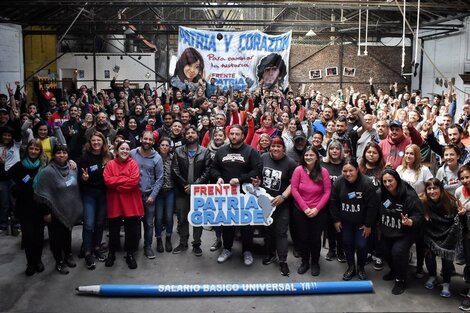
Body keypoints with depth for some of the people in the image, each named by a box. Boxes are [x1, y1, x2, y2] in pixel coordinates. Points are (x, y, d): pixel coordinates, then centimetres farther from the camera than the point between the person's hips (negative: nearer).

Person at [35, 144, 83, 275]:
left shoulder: (72, 169, 0)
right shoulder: (48, 172, -15)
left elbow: (77, 188, 15)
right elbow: (43, 194, -15)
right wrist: (46, 212, -15)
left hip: (70, 210, 5)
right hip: (55, 211, -5)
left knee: (68, 233, 19)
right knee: (57, 236, 7)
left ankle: (68, 255, 37)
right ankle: (59, 261, 21)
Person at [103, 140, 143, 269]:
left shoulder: (133, 163, -1)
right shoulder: (110, 164, 2)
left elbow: (134, 181, -14)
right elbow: (107, 181, -11)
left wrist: (117, 183, -12)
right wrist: (126, 180, -15)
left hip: (131, 202, -1)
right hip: (114, 202, 1)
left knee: (132, 230, 7)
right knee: (114, 230, 12)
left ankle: (130, 254, 23)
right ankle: (111, 253, 30)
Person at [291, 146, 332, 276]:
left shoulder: (323, 171, -7)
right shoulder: (299, 170, -9)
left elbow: (327, 192, -6)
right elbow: (294, 190, -9)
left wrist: (316, 209, -13)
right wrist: (305, 208, -13)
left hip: (318, 212, 0)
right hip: (301, 211, 0)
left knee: (315, 238, 10)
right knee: (303, 237, 11)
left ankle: (315, 262, 30)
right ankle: (305, 262, 30)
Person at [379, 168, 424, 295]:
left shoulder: (409, 195, -25)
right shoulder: (382, 194, -11)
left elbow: (418, 215, -23)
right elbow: (379, 213, 6)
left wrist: (410, 222, -42)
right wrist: (380, 226, 11)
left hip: (404, 233, -6)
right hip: (387, 232, 6)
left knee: (398, 251, -21)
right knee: (386, 251, 14)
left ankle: (401, 280, 1)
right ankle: (394, 271, 46)